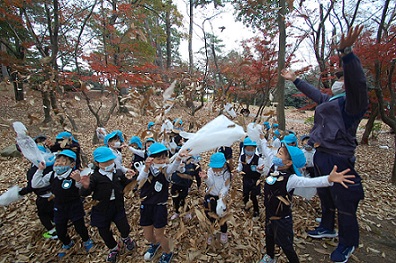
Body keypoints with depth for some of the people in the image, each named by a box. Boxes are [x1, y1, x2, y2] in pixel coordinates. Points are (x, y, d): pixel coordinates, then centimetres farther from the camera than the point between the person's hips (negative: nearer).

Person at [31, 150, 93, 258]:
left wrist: (78, 180, -52)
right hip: (59, 207, 5)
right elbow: (35, 184, 0)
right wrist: (40, 170, -10)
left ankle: (86, 241, 41)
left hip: (74, 206, -5)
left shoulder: (75, 175, -24)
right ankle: (67, 244, 50)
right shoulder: (51, 175, -5)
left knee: (80, 227, 8)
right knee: (60, 230, 17)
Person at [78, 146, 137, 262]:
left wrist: (128, 179, -11)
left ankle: (125, 239, 40)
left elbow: (124, 187, 9)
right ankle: (114, 248, 46)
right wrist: (86, 186, -39)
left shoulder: (119, 173, -4)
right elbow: (84, 193, -17)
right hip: (102, 209, -1)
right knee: (104, 231, 14)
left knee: (124, 228, 0)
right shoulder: (95, 177, -14)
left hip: (118, 206, 1)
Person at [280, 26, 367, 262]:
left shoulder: (353, 100, -8)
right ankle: (327, 228, 42)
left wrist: (346, 51, -40)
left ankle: (348, 243, 26)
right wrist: (295, 79, 39)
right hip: (321, 156, 10)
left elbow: (356, 80, -28)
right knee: (325, 196, 22)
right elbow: (313, 92, 32)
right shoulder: (330, 101, 17)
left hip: (338, 159, -9)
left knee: (344, 202, 5)